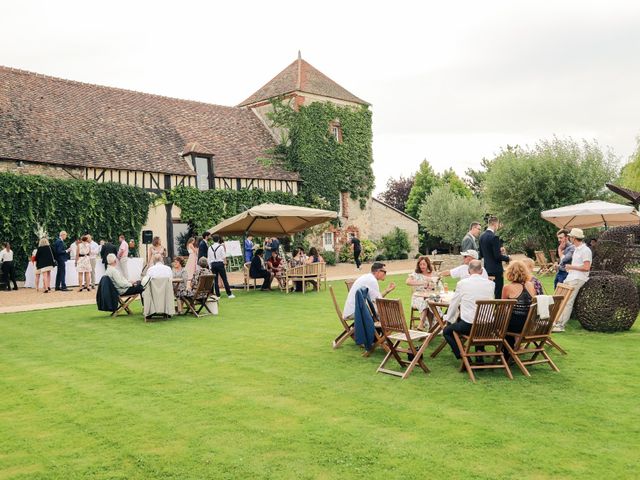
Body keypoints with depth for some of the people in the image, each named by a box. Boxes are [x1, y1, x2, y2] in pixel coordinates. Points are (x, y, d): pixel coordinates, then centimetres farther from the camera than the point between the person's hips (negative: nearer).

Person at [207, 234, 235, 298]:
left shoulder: (210, 248, 3)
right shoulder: (221, 247, -6)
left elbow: (208, 258, 5)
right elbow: (224, 257, -6)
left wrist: (210, 266, 12)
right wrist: (225, 250, 7)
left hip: (213, 264, 3)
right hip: (220, 264, -3)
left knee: (215, 279, 7)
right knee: (224, 279, 2)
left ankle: (217, 294, 8)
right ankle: (229, 294, 4)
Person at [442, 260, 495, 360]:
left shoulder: (462, 283, -5)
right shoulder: (491, 284, 2)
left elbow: (454, 303, 7)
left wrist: (448, 318, 24)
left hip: (468, 325, -4)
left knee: (446, 331, 20)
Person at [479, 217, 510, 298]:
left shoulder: (482, 236, 7)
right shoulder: (494, 237, -18)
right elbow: (497, 256, -20)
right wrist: (508, 258, -3)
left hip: (487, 269, 8)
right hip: (496, 270, -8)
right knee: (497, 294, -3)